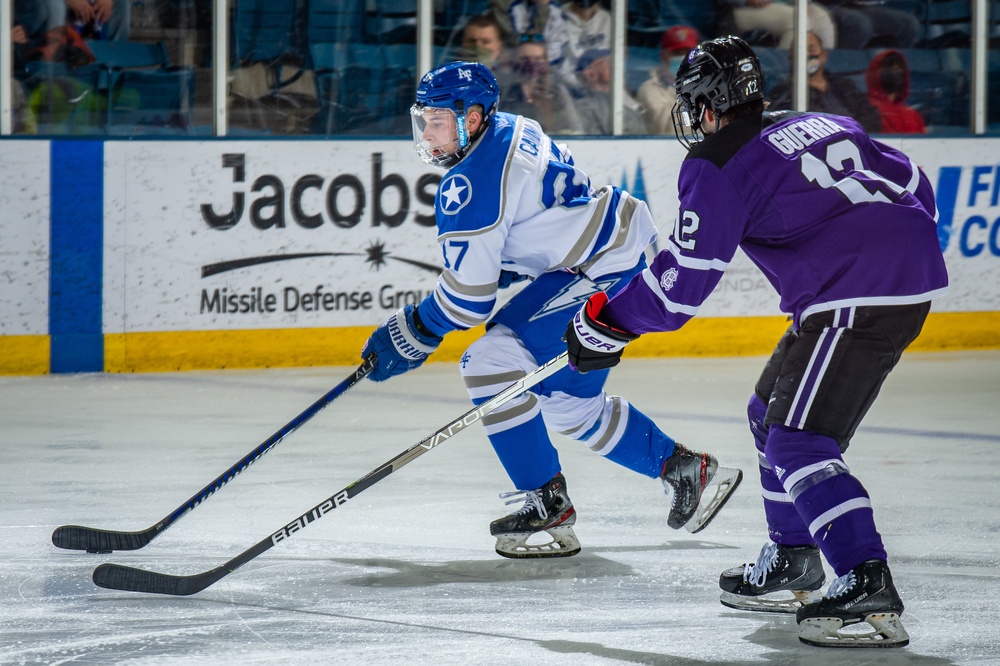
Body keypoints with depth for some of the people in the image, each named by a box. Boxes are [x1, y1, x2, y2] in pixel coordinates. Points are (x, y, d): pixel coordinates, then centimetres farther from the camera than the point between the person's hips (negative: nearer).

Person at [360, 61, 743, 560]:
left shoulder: (470, 185, -20)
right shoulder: (508, 130, 9)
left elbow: (469, 293, -18)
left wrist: (412, 336, -5)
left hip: (604, 275, -11)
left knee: (492, 363, -15)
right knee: (570, 402, 20)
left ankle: (545, 505, -11)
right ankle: (686, 470, 31)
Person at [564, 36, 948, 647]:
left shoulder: (716, 165, -3)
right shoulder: (825, 125, 20)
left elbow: (684, 281, -5)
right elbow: (915, 186, 24)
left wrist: (606, 324, 7)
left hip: (855, 300, -9)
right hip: (913, 283, 9)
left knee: (797, 445, -13)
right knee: (773, 412, 23)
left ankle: (869, 590, -26)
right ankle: (792, 567, 32)